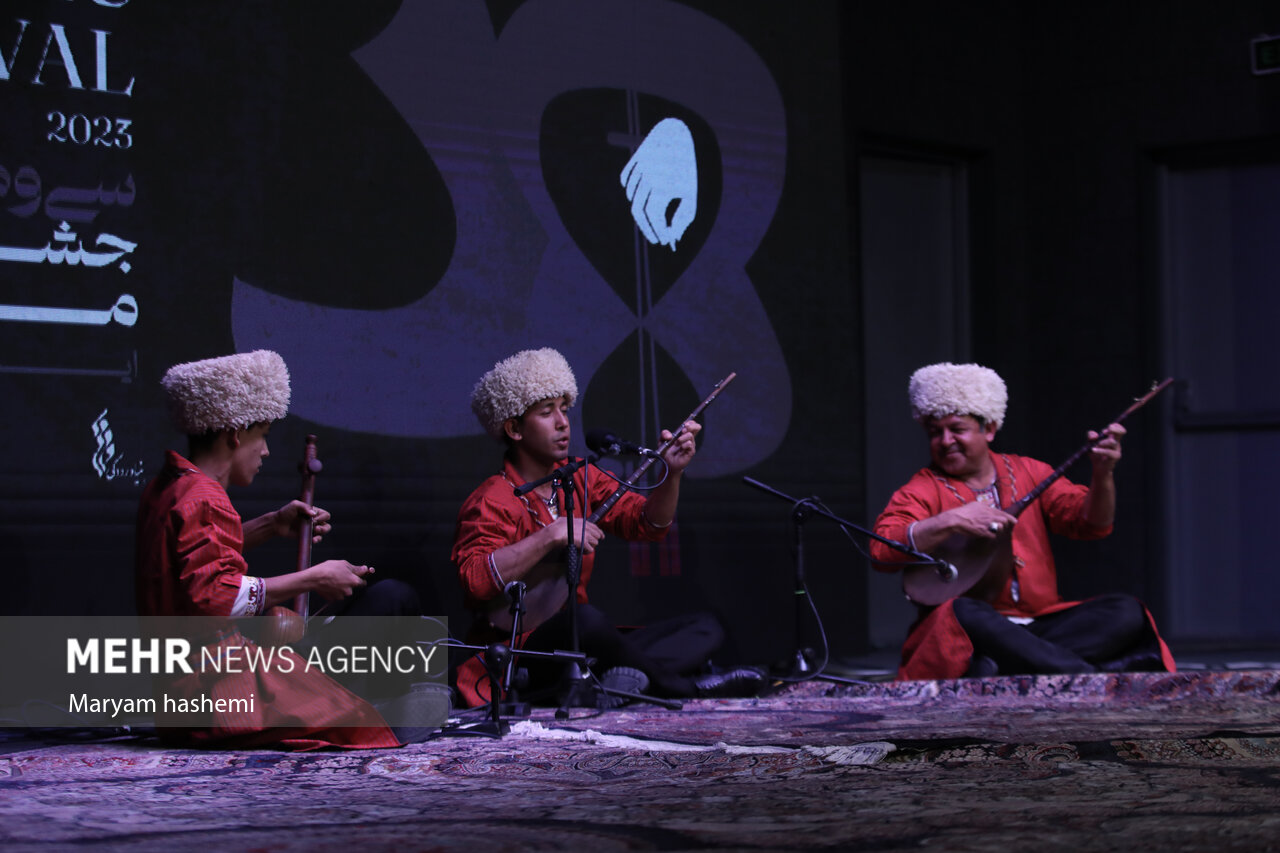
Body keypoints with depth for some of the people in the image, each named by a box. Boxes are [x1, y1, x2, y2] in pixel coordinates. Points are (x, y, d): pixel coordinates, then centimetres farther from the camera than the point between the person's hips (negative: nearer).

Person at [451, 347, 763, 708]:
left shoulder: (581, 478, 13)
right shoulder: (492, 502, -11)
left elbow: (647, 523, 6)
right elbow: (475, 580, -27)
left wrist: (672, 472, -11)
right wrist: (552, 535, -27)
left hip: (577, 647, 9)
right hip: (516, 656, -8)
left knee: (705, 628, 1)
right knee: (584, 619, -39)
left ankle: (623, 678, -28)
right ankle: (677, 686, -18)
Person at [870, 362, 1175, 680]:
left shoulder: (1027, 473, 17)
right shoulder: (923, 490, 5)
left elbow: (1091, 523, 8)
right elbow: (882, 550, -12)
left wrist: (1103, 474, -11)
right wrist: (951, 521, -21)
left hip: (1041, 625, 4)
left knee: (1127, 612, -17)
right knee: (964, 613, -38)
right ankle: (1094, 680, -40)